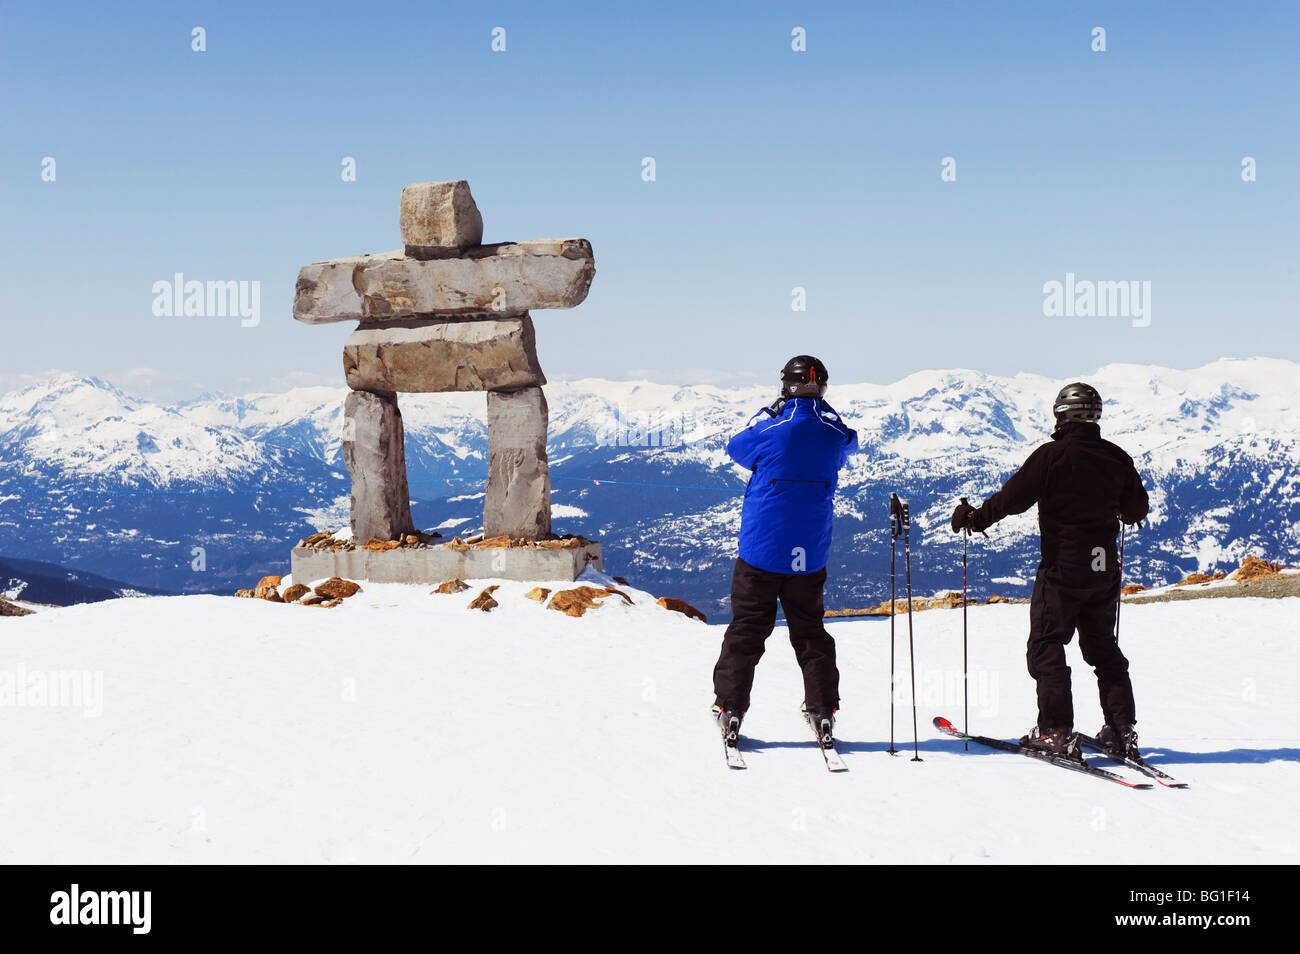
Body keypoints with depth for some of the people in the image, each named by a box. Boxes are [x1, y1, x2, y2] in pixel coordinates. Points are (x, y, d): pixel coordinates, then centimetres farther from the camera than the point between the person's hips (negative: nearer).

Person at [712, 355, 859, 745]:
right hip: (810, 554, 2)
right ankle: (823, 710, 13)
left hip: (761, 548, -2)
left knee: (746, 629, 7)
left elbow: (736, 448, 8)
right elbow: (849, 442, 21)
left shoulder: (770, 429, -12)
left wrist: (768, 413, 16)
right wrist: (820, 408, 26)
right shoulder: (832, 432, -5)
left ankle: (729, 708, 7)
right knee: (810, 631, 14)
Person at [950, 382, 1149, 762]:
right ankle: (1122, 729, 13)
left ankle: (1056, 731, -6)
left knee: (1046, 645, 1)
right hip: (1104, 567, 6)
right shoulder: (1118, 458, 4)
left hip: (1063, 564, -6)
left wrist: (975, 517, 3)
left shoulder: (1052, 455, -12)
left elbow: (1013, 497, -11)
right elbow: (1137, 511, 14)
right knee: (1103, 646, 16)